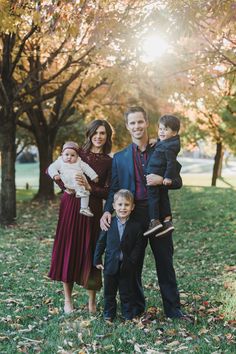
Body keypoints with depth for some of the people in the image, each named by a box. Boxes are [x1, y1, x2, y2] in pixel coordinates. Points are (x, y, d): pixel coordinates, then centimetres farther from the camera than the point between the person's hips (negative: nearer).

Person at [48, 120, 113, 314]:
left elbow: (108, 192, -1)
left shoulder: (109, 162, 4)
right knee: (68, 248, 1)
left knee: (89, 251, 0)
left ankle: (92, 301, 13)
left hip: (92, 209, -1)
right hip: (70, 206, 1)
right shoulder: (78, 152, 5)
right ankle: (68, 299, 12)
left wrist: (89, 187, -16)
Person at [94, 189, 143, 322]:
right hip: (110, 265, 1)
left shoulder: (135, 226, -5)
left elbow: (138, 245, -4)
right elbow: (101, 242, 2)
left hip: (127, 266, -1)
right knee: (109, 292, 13)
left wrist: (131, 261, -13)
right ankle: (109, 314, 28)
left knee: (127, 293, 10)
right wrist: (97, 260, 0)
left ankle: (128, 315, 25)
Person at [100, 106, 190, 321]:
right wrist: (107, 211, -11)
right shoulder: (120, 157, 8)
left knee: (165, 262, 5)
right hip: (132, 215, 1)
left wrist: (162, 180, -18)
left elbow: (177, 182, 3)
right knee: (133, 264, 8)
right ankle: (136, 307, 23)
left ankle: (173, 309, 15)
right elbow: (114, 189, 6)